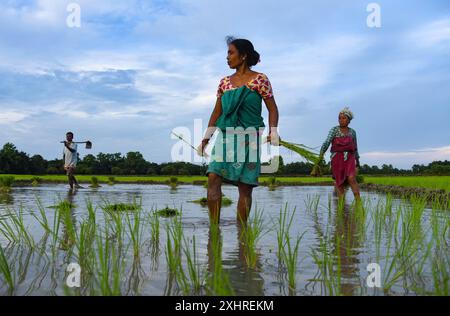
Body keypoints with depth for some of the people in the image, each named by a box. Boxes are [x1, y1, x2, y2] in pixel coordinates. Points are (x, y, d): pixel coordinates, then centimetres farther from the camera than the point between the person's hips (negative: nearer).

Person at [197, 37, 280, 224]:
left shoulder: (259, 79, 0)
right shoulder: (225, 82, 13)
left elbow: (272, 109, -1)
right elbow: (217, 112, 16)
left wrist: (273, 132, -17)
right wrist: (206, 138, 10)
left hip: (249, 138, -4)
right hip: (226, 137, 4)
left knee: (245, 186, -2)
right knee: (213, 178, -11)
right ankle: (214, 227, -5)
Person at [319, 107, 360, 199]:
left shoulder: (352, 132, 9)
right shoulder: (334, 130, 0)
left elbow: (355, 148, 17)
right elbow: (327, 142, -14)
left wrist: (357, 163, 19)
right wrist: (321, 154, -30)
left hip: (349, 159, 1)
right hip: (337, 158, -1)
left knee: (351, 179, -21)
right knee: (340, 183, -1)